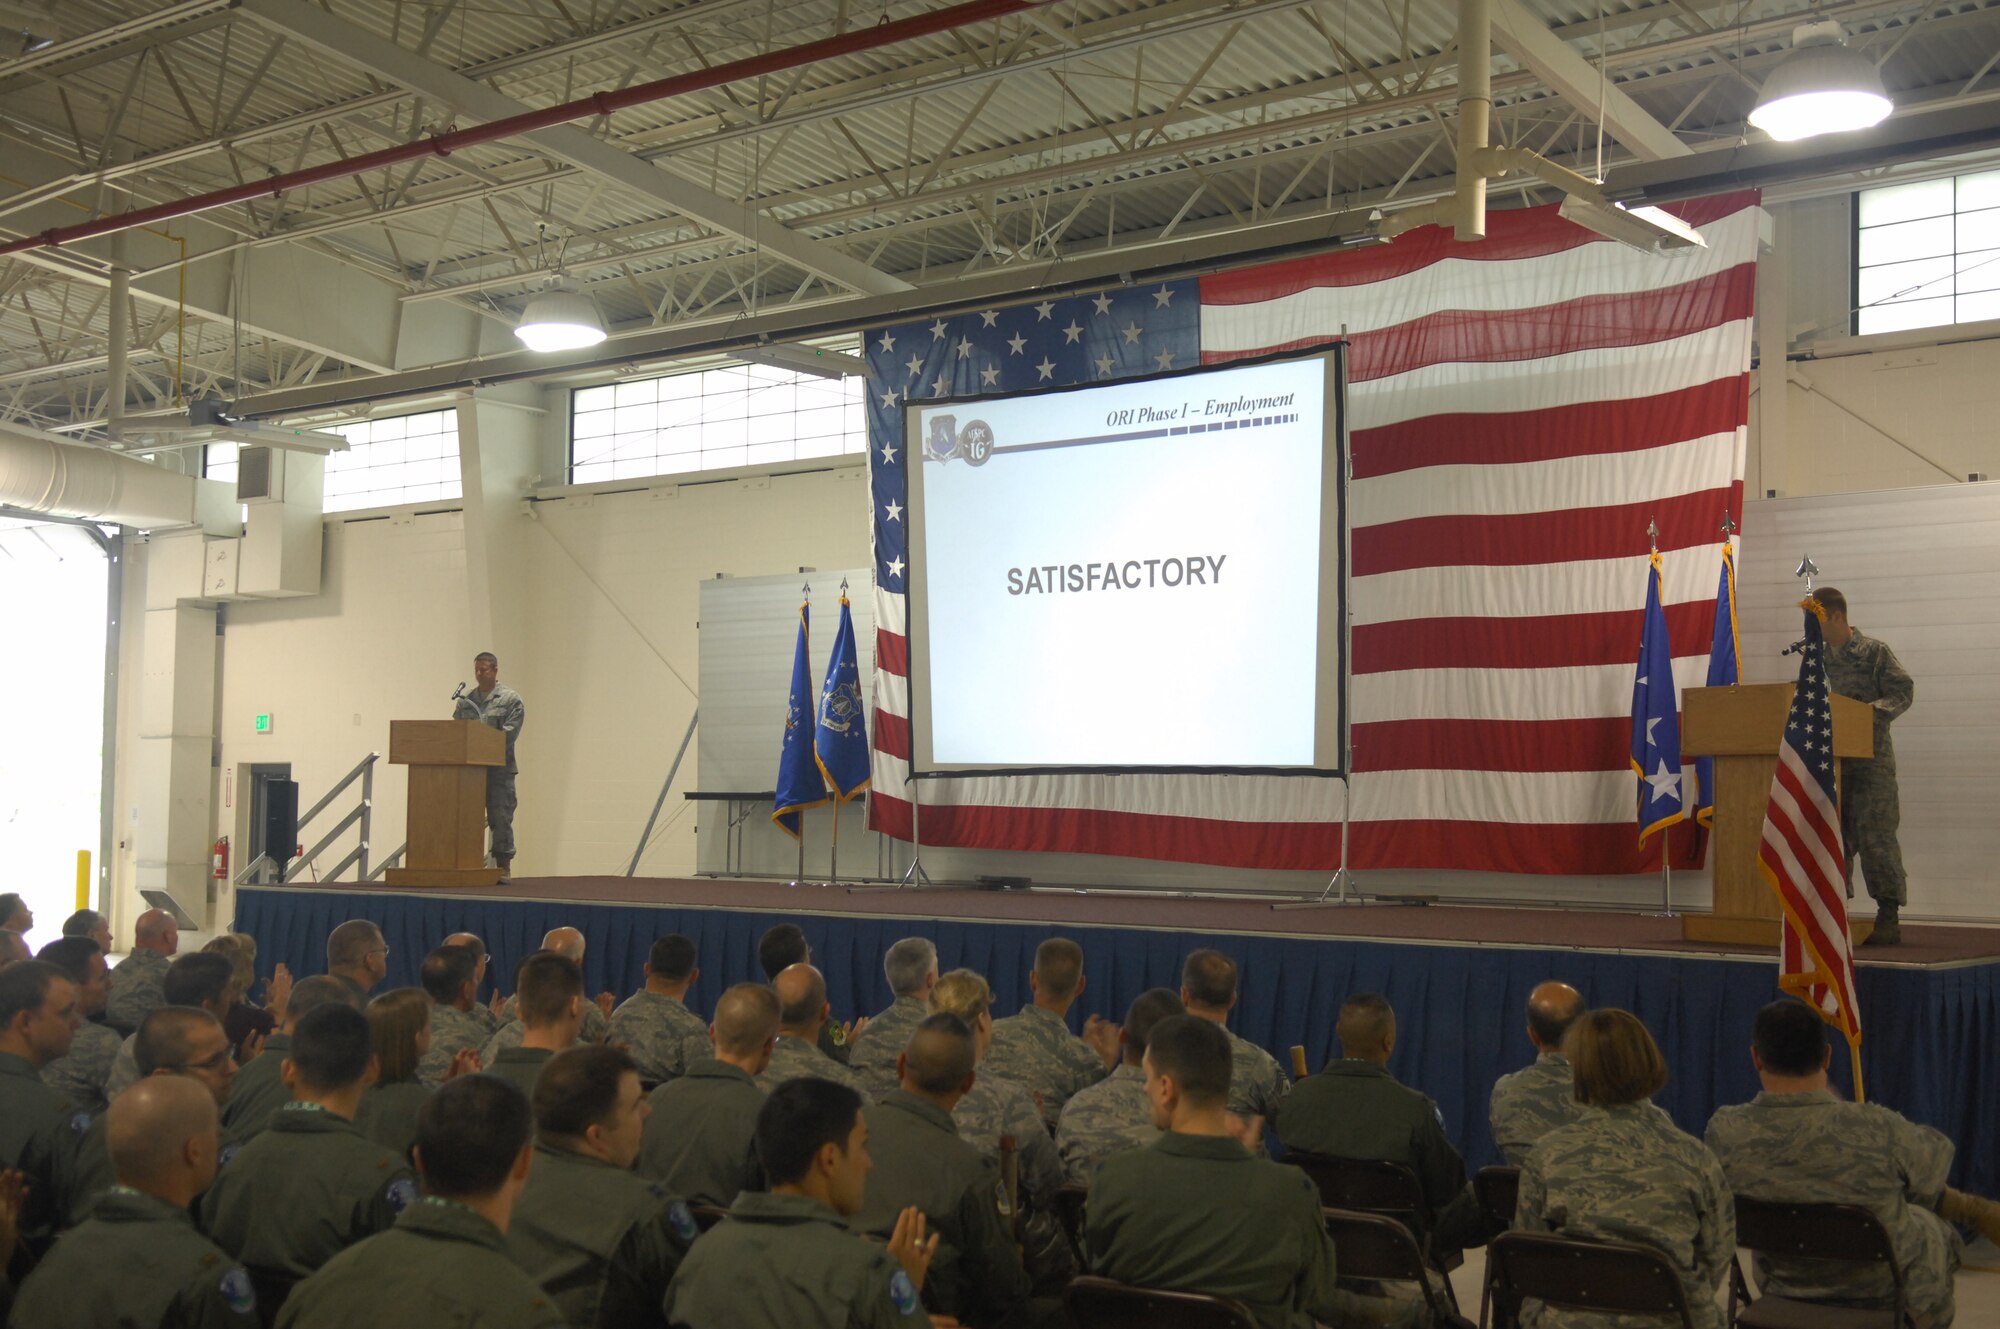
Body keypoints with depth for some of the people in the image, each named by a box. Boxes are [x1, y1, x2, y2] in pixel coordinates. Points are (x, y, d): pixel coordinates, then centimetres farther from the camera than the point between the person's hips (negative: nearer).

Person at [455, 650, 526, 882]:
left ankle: (503, 867, 0)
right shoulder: (465, 700, 16)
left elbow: (510, 732, -8)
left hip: (499, 769, -4)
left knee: (501, 819, -4)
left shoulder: (511, 699, 2)